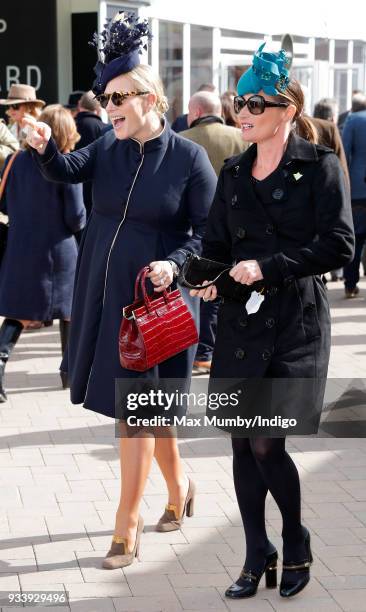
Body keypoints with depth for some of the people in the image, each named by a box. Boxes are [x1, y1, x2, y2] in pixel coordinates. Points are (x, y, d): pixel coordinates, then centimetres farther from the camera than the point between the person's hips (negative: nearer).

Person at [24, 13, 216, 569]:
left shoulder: (189, 158, -10)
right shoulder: (109, 148, 4)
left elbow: (210, 230, -7)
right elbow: (70, 170, -11)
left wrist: (175, 264, -22)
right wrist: (45, 150, -31)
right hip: (104, 294, 5)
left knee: (135, 410, -3)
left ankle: (127, 527, 7)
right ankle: (178, 489, 39)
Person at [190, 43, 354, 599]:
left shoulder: (319, 166, -5)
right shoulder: (234, 173, 11)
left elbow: (339, 245, -12)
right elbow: (217, 243, 14)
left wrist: (269, 266, -18)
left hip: (295, 323, -5)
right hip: (242, 320, 5)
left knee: (267, 443, -8)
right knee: (243, 443, 5)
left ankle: (296, 543, 18)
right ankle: (258, 557, 19)